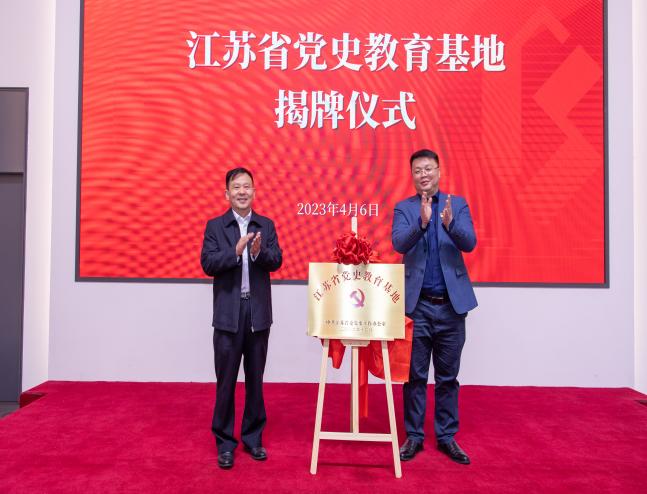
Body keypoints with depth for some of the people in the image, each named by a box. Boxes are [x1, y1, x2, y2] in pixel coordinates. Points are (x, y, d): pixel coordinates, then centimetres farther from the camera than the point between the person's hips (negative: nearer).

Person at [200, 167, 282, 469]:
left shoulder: (266, 226, 7)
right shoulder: (215, 226, 2)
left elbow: (276, 262, -4)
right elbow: (208, 264, -9)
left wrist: (259, 252, -23)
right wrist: (236, 250, -22)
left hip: (259, 312, 2)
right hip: (228, 313, -2)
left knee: (255, 379, 13)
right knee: (226, 381, 5)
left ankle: (253, 437, 27)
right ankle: (225, 443, 20)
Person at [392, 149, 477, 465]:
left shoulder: (457, 204, 5)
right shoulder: (403, 208, 3)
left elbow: (469, 244, -9)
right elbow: (399, 244, -13)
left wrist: (450, 224, -29)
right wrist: (422, 222, -30)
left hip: (452, 305, 1)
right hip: (417, 305, -1)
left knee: (448, 377, 12)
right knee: (415, 376, 8)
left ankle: (447, 436, 26)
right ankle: (414, 435, 23)